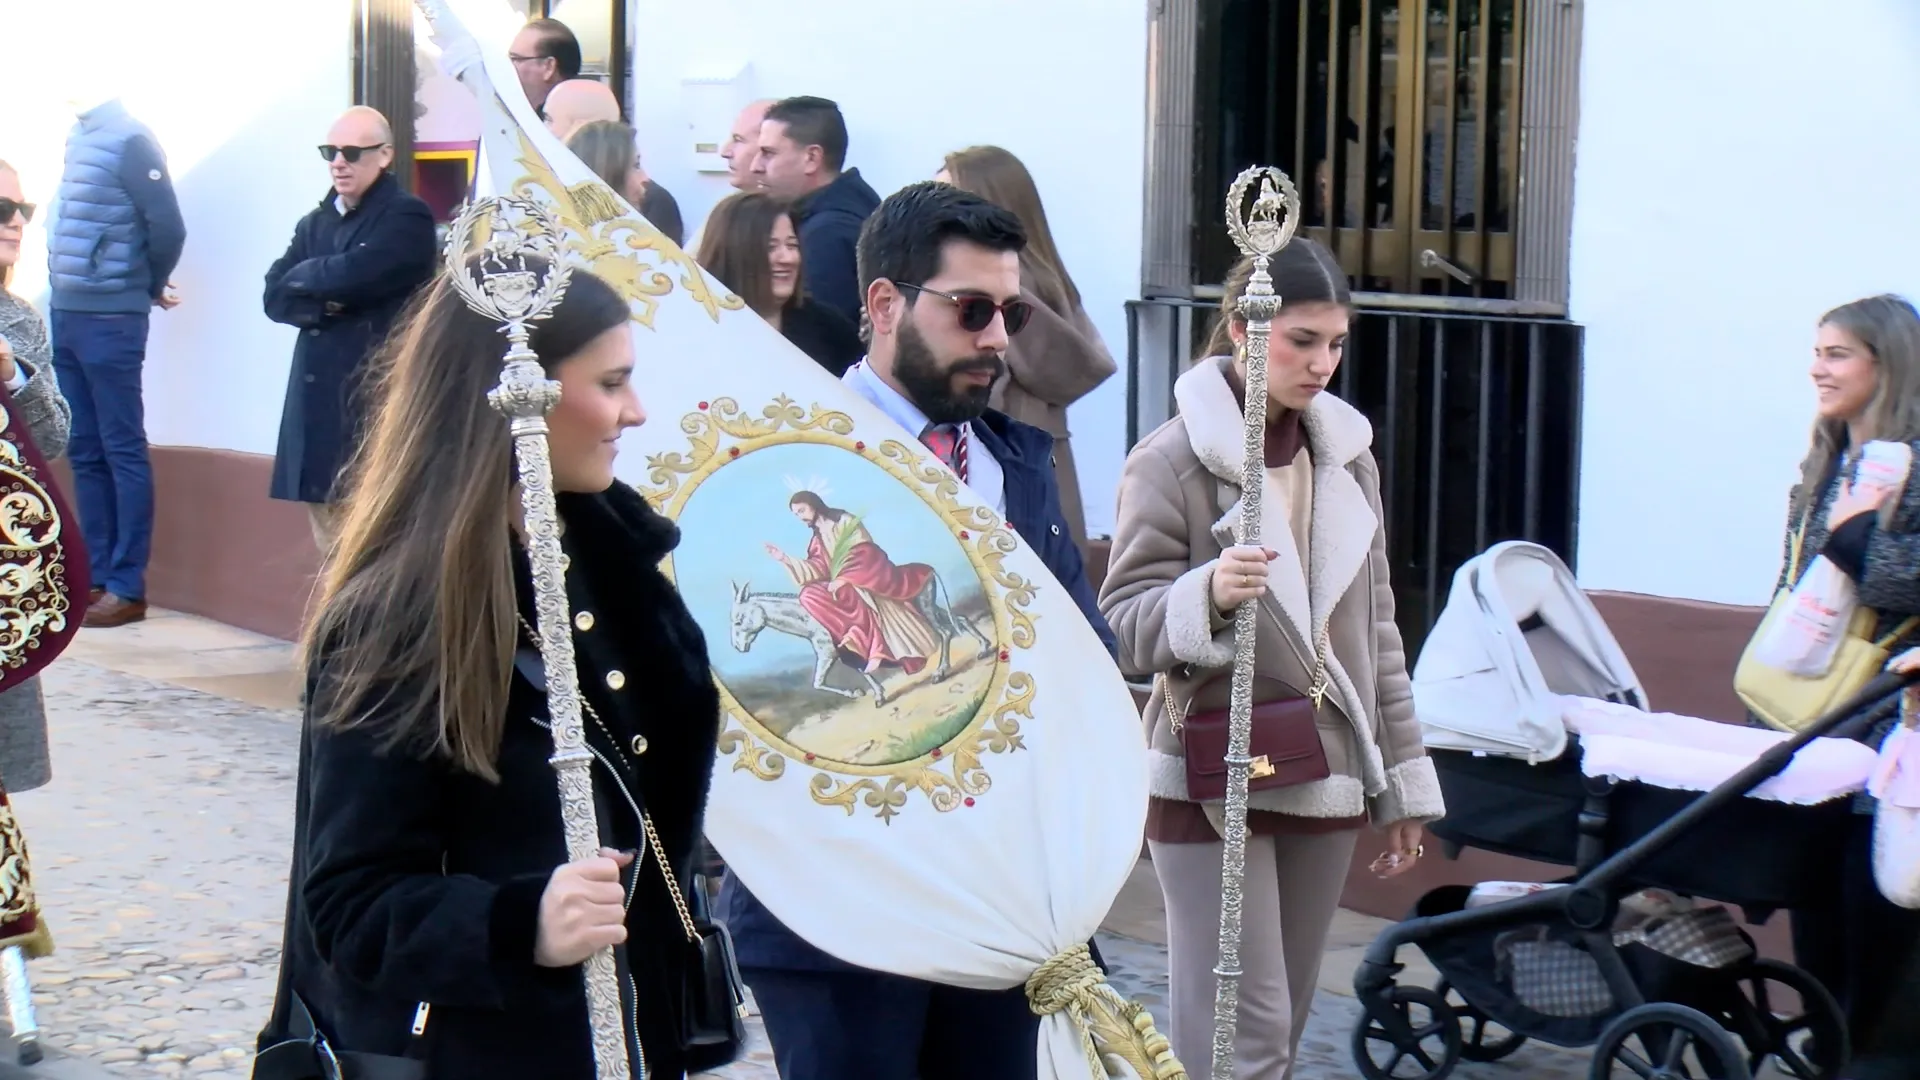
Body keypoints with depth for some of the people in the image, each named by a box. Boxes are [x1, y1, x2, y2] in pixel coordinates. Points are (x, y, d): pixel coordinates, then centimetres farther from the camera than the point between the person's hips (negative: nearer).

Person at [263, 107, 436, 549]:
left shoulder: (408, 217, -5)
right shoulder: (314, 222, 18)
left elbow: (353, 274, -19)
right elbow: (275, 297, 9)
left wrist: (304, 276, 1)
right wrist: (323, 305, -11)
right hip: (319, 399, 7)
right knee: (329, 541, 10)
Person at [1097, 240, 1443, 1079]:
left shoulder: (1348, 457, 11)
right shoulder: (1171, 461, -10)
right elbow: (1123, 627, -11)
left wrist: (1401, 777, 16)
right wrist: (1207, 593, -31)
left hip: (1323, 777, 6)